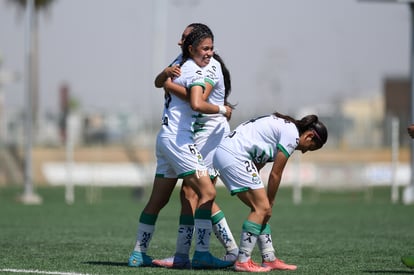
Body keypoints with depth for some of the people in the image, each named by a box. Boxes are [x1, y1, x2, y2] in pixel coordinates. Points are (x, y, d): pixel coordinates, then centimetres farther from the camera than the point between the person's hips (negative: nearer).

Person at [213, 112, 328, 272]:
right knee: (262, 207, -9)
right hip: (234, 156, -10)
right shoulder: (292, 134, -7)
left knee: (262, 208, 12)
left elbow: (258, 164, 17)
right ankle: (242, 262, -10)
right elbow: (275, 174, -5)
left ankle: (269, 259, 14)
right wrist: (270, 202, 7)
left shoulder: (282, 126, 22)